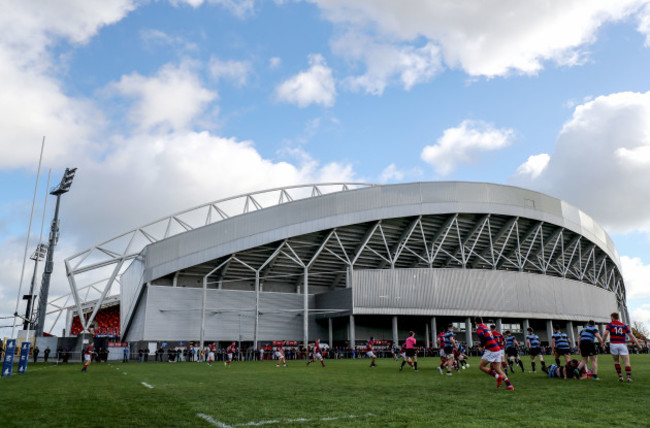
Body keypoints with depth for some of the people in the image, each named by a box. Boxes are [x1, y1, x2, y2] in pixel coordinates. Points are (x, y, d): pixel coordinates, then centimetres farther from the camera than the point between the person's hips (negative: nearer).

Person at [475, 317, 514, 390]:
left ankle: (497, 376, -12)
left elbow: (482, 337, -24)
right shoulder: (486, 328, 21)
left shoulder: (479, 329, -6)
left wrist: (482, 346, -9)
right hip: (498, 349, 8)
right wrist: (482, 344, 20)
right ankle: (509, 385, 4)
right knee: (498, 369, 10)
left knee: (481, 366, 1)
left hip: (491, 350, -8)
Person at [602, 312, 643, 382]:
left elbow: (606, 334, -10)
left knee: (616, 361, 18)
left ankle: (620, 377, 10)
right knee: (627, 363, -3)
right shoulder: (624, 326, 14)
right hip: (622, 344, 1)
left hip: (613, 344, -1)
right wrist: (638, 344, 5)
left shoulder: (610, 325, 6)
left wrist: (602, 343, -3)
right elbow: (631, 336, 5)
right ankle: (629, 377, -22)